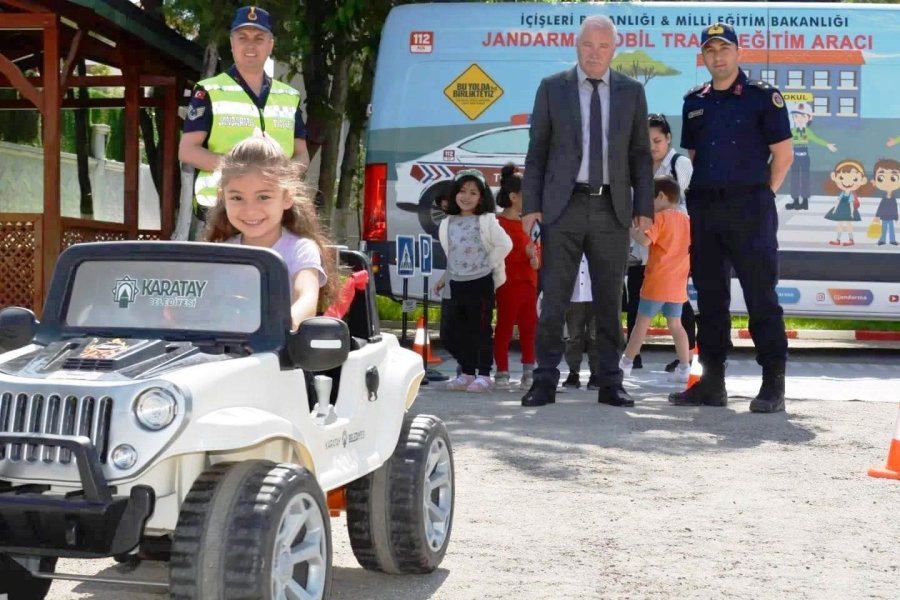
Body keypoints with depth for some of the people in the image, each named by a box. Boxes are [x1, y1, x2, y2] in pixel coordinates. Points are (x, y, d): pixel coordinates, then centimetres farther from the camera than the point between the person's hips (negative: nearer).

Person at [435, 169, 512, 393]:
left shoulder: (486, 221, -4)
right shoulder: (449, 223, 11)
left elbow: (504, 244, -7)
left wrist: (488, 264, -6)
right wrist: (445, 278, 17)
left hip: (481, 282, -6)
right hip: (457, 283, 6)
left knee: (481, 330, -2)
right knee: (458, 331, 9)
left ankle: (484, 375, 3)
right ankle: (467, 373, 19)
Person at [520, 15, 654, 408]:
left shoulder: (631, 92, 8)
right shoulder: (552, 89, 5)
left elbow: (640, 154, 9)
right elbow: (536, 153, 5)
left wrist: (644, 208, 1)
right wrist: (531, 206, -3)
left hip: (612, 209, 1)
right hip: (563, 206, -1)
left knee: (610, 301, 5)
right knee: (553, 298, -2)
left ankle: (610, 383, 11)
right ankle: (545, 381, 3)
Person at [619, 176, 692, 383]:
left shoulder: (660, 217, -9)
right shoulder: (685, 219, 12)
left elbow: (645, 240, -23)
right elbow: (691, 248, 20)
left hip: (657, 282, -6)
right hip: (677, 283, 6)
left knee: (642, 321, 0)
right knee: (675, 324, 10)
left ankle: (626, 363, 5)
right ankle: (685, 368, 5)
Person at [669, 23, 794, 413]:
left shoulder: (762, 97, -1)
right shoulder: (694, 102, 14)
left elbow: (783, 154, -2)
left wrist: (763, 195, -3)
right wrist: (694, 196, 10)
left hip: (748, 208, -5)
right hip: (704, 209, 6)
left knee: (761, 296, -5)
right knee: (710, 297, 8)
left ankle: (773, 386, -2)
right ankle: (711, 382, 14)